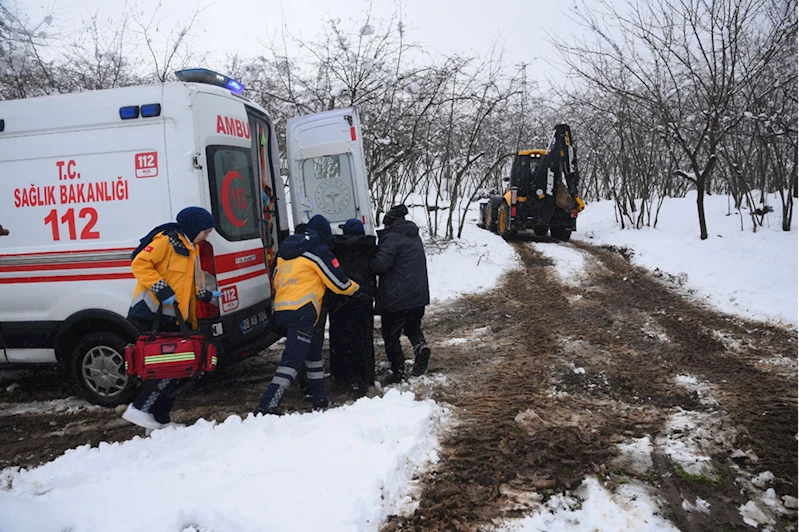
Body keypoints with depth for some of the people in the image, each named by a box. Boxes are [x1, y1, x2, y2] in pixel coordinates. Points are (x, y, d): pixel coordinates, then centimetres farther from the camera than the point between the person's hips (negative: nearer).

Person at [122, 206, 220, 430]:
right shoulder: (167, 240, -8)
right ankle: (140, 409, -3)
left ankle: (160, 419, 16)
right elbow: (139, 263, -17)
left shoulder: (190, 248, 20)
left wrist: (203, 295, 14)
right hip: (151, 315, -9)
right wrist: (161, 289, -24)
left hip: (172, 319, 10)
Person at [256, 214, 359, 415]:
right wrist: (355, 287, 21)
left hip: (281, 309, 8)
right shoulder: (318, 251, -2)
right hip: (302, 311, -8)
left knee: (313, 349, 22)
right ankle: (267, 406, -17)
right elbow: (340, 283, 1)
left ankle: (320, 398, 28)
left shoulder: (285, 252, 20)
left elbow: (277, 282, 25)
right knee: (293, 360, -9)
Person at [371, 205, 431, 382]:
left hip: (397, 297, -7)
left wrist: (369, 262, 0)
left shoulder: (391, 238, -14)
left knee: (391, 334, 8)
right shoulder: (415, 237, 14)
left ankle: (398, 370, 10)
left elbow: (381, 264, -22)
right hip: (419, 294, 7)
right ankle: (420, 346, -4)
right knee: (413, 325, 25)